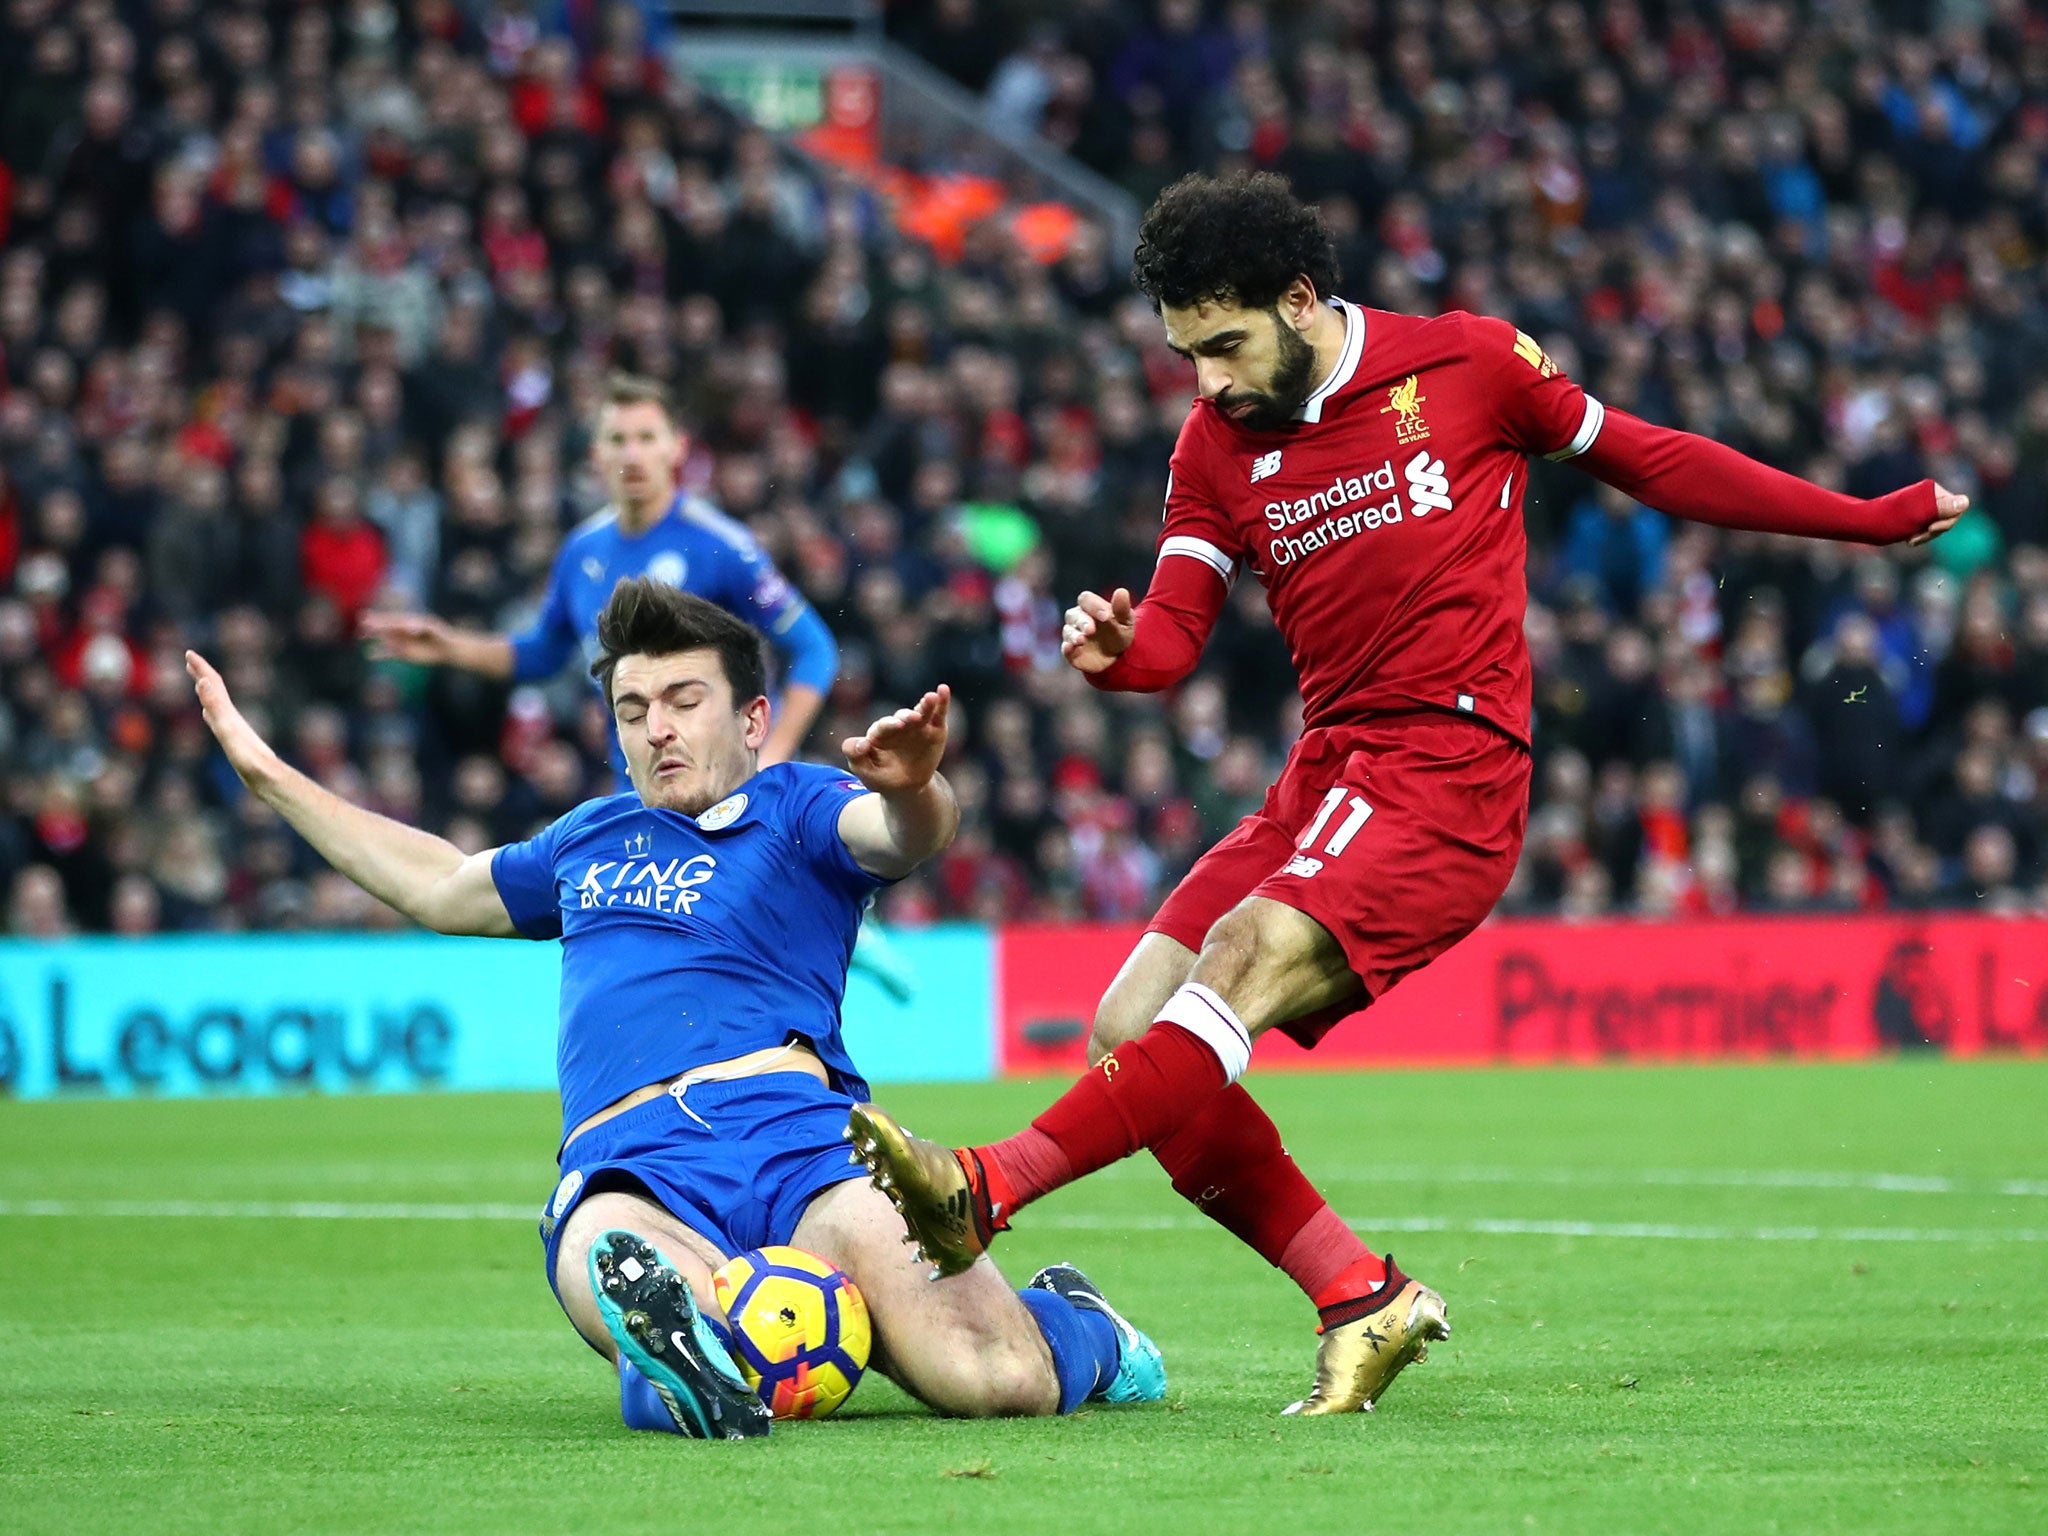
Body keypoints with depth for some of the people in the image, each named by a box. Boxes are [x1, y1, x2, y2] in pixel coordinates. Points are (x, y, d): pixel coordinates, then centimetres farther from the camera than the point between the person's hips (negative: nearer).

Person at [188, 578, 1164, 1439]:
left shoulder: (791, 807, 16)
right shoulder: (594, 837, 34)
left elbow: (902, 836, -7)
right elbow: (443, 889, 51)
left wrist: (910, 787, -34)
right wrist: (267, 774, 55)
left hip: (794, 1132, -1)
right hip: (625, 1175, 1)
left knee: (987, 1374, -19)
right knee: (607, 1253, -44)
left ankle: (1070, 1323, 9)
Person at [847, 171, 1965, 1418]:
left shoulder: (1466, 365, 0)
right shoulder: (1217, 444, 11)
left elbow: (1648, 461, 11)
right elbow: (1173, 634, 4)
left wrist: (1873, 518, 14)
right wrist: (1118, 649, -22)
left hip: (1451, 768, -6)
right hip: (1329, 775, 7)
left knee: (1247, 956, -29)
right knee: (1130, 1033, -7)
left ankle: (988, 1190, -39)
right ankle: (1362, 1296, -2)